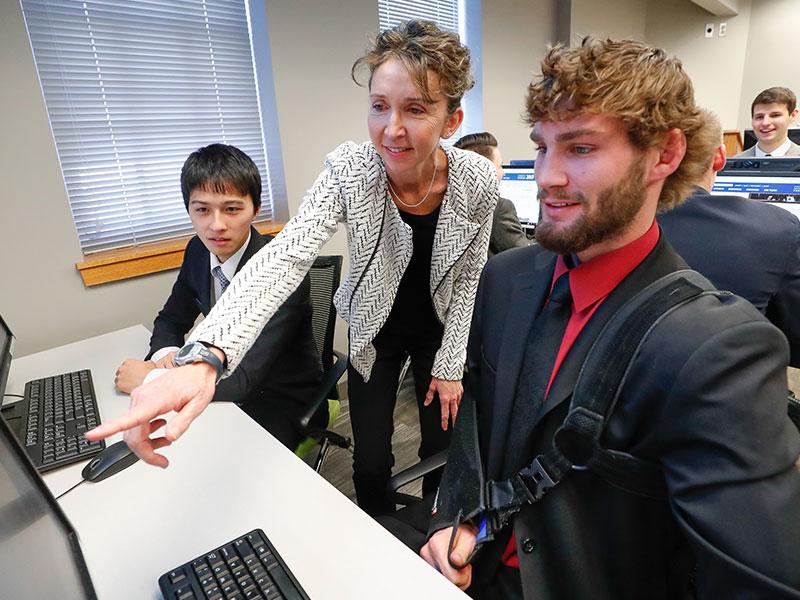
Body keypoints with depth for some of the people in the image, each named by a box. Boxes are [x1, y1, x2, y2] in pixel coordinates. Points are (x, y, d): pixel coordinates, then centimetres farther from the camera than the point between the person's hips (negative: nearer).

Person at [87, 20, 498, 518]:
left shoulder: (478, 180, -22)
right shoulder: (350, 170, -26)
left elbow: (470, 275, -9)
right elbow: (286, 256, -39)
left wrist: (451, 364, -9)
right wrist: (205, 358, -52)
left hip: (443, 333, 1)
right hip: (374, 335, -1)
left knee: (441, 449, 17)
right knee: (371, 463, 9)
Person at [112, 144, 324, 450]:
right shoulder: (198, 251, -4)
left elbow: (244, 379, -33)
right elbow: (171, 320, 11)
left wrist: (149, 378, -21)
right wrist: (165, 354, -13)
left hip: (285, 403, -6)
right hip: (231, 387, 7)